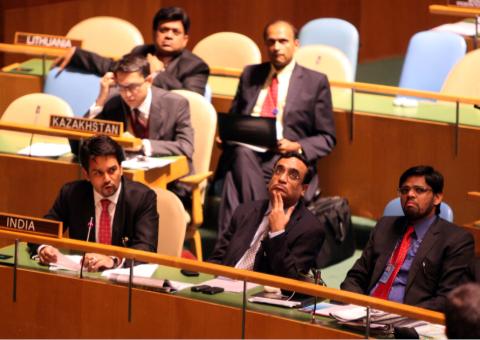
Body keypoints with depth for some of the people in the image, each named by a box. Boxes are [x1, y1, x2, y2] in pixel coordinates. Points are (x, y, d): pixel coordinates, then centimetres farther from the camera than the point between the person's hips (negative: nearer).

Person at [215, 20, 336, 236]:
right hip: (243, 153, 3)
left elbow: (326, 138, 9)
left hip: (285, 161, -3)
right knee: (242, 154, -36)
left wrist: (297, 147, -11)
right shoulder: (250, 75, 22)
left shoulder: (315, 82, 10)